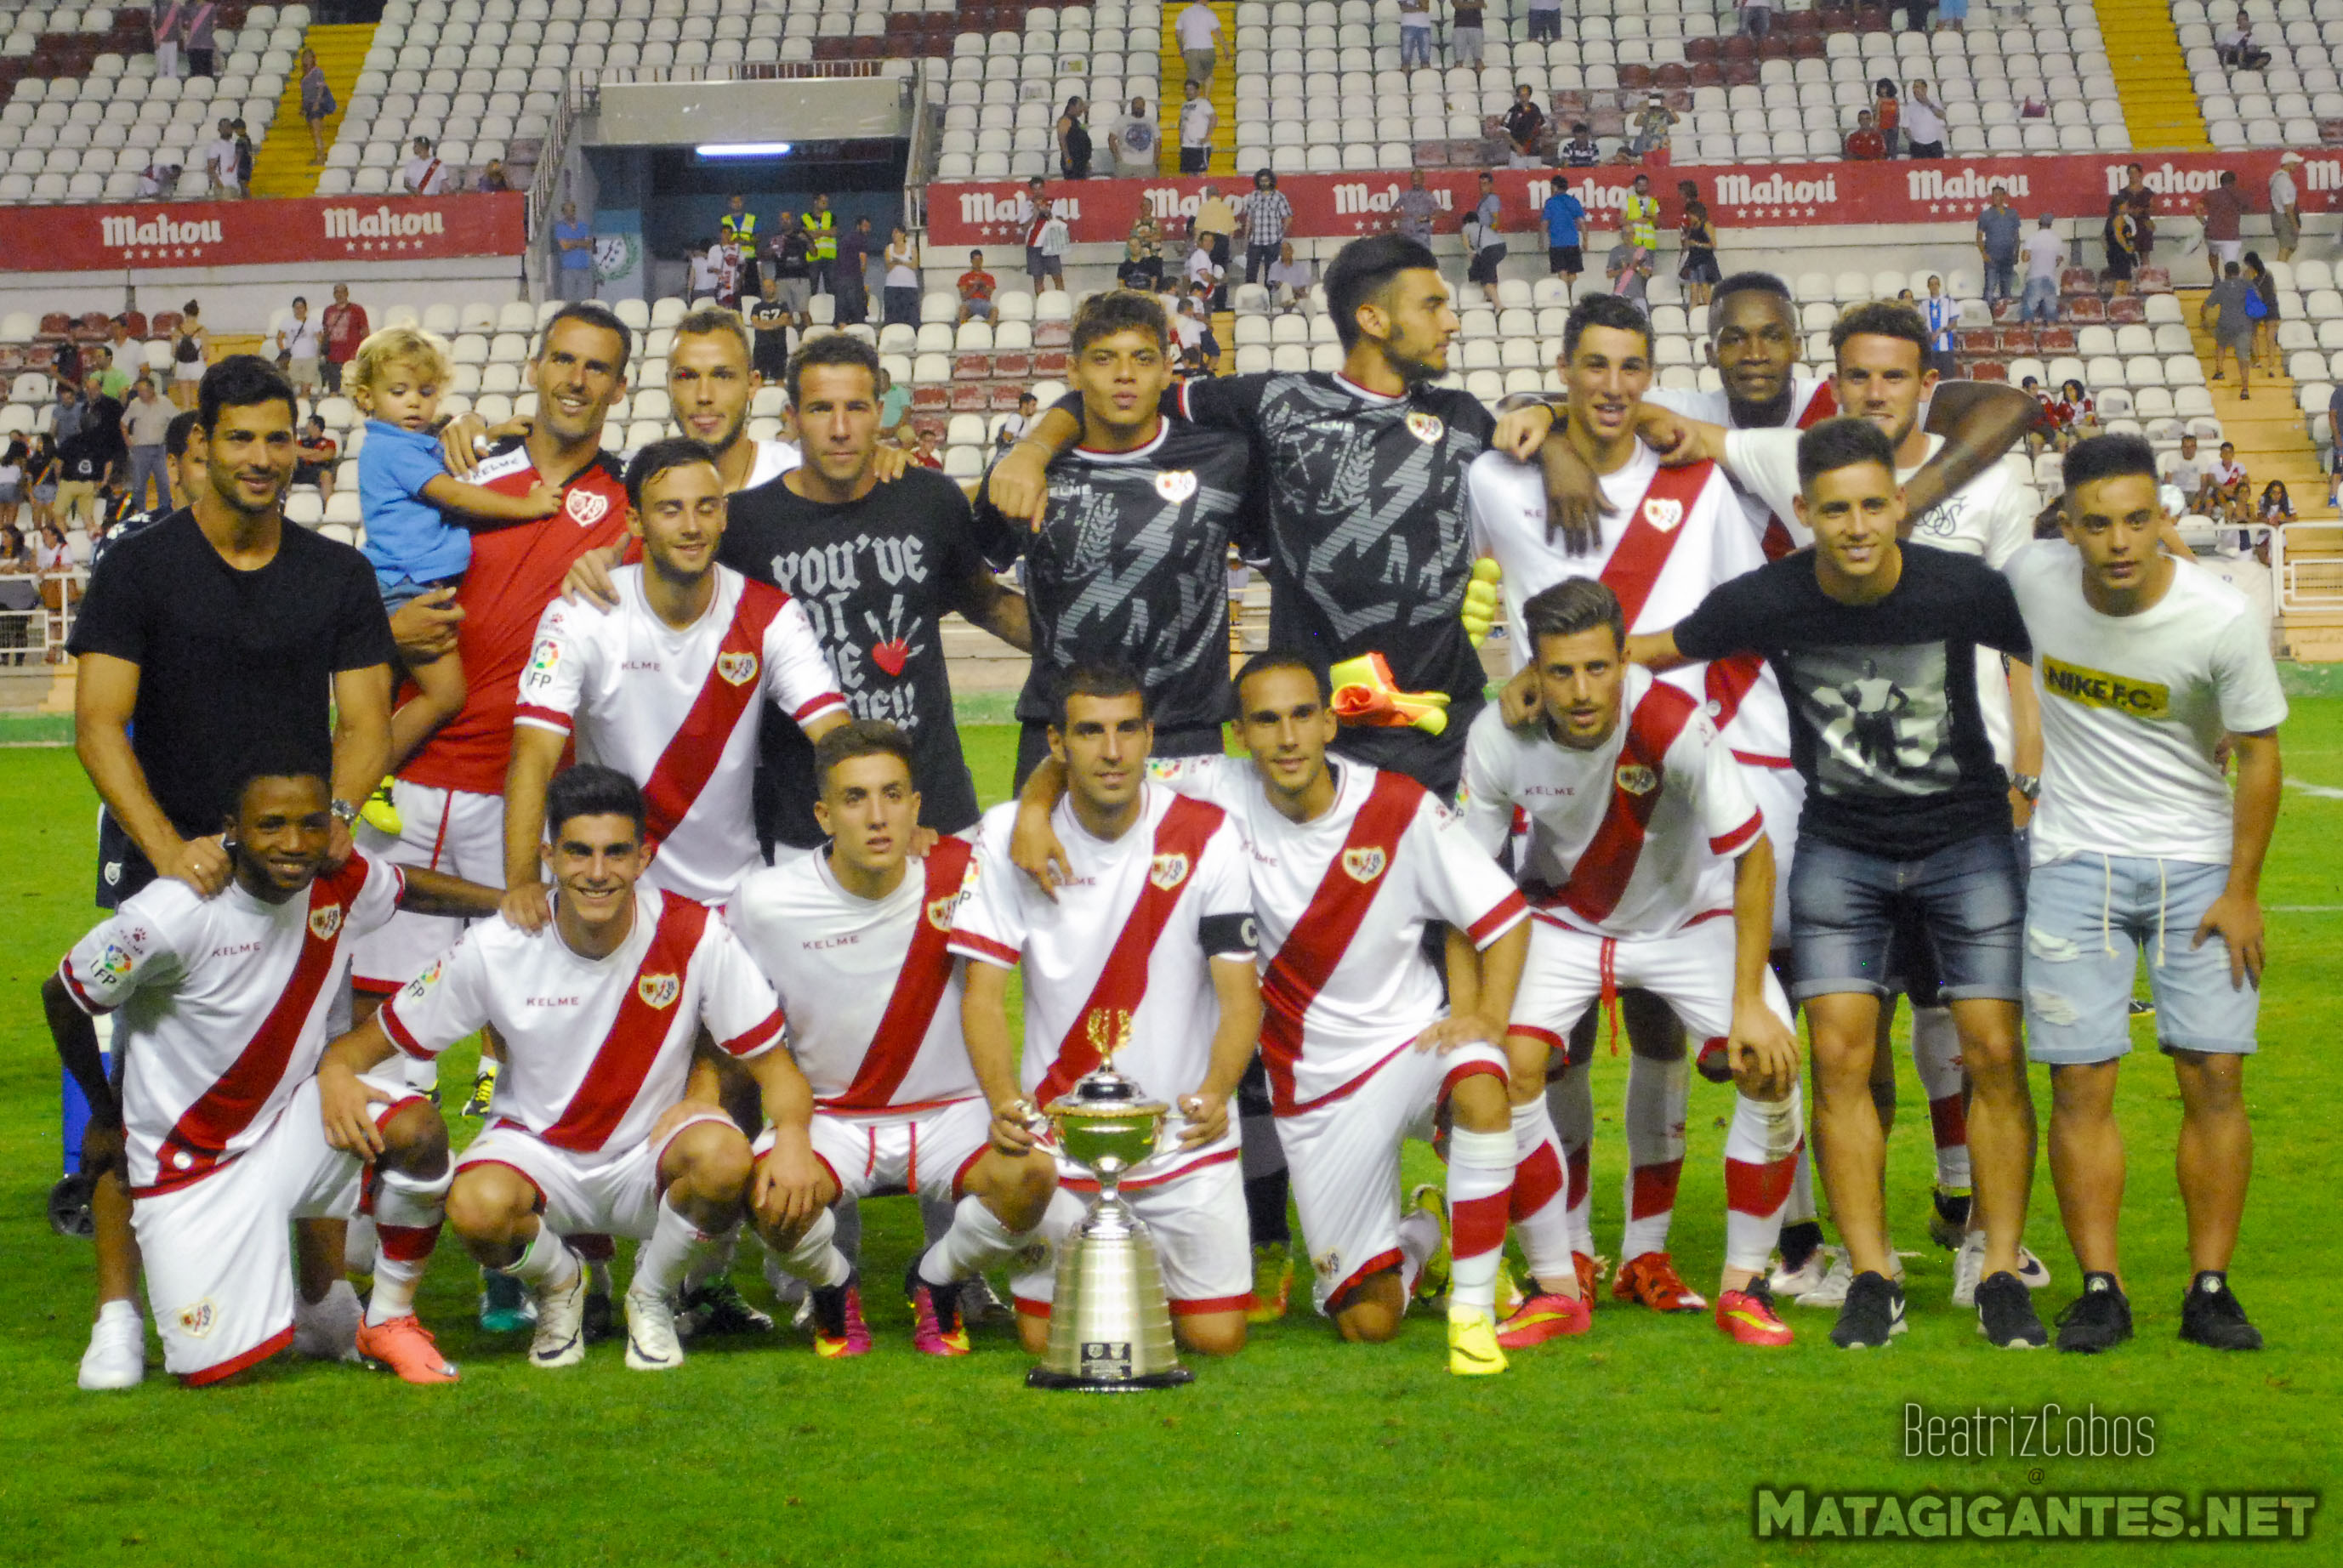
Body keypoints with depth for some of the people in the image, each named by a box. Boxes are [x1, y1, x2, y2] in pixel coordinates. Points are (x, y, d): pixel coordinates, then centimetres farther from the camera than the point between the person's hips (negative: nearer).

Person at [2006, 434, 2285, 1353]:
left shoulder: (2223, 620, -15)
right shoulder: (2032, 578, -9)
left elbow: (2260, 753, -5)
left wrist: (2241, 889, -5)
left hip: (2198, 864, -1)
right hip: (2075, 862, 1)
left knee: (2214, 1073, -5)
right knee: (2080, 1080, -4)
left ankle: (2210, 1289, 4)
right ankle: (2099, 1289, 3)